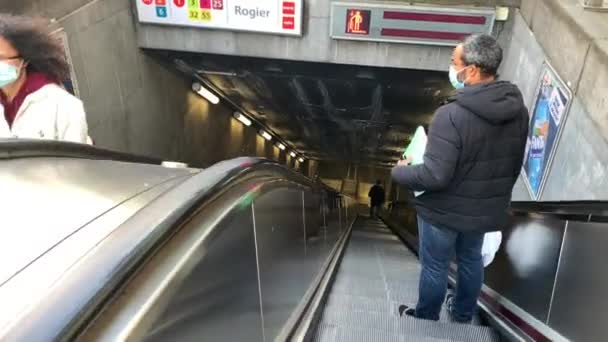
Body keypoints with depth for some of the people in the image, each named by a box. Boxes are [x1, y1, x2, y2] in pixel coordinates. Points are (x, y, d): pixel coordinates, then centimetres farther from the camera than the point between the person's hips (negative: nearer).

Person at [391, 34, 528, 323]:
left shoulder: (452, 115, -31)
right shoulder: (518, 109, -6)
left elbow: (434, 176, -31)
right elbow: (515, 166, 6)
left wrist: (400, 171, -11)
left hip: (445, 211, -6)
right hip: (485, 209, 7)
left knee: (434, 267, 16)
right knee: (471, 260, 28)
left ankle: (426, 320, 41)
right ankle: (463, 317, 50)